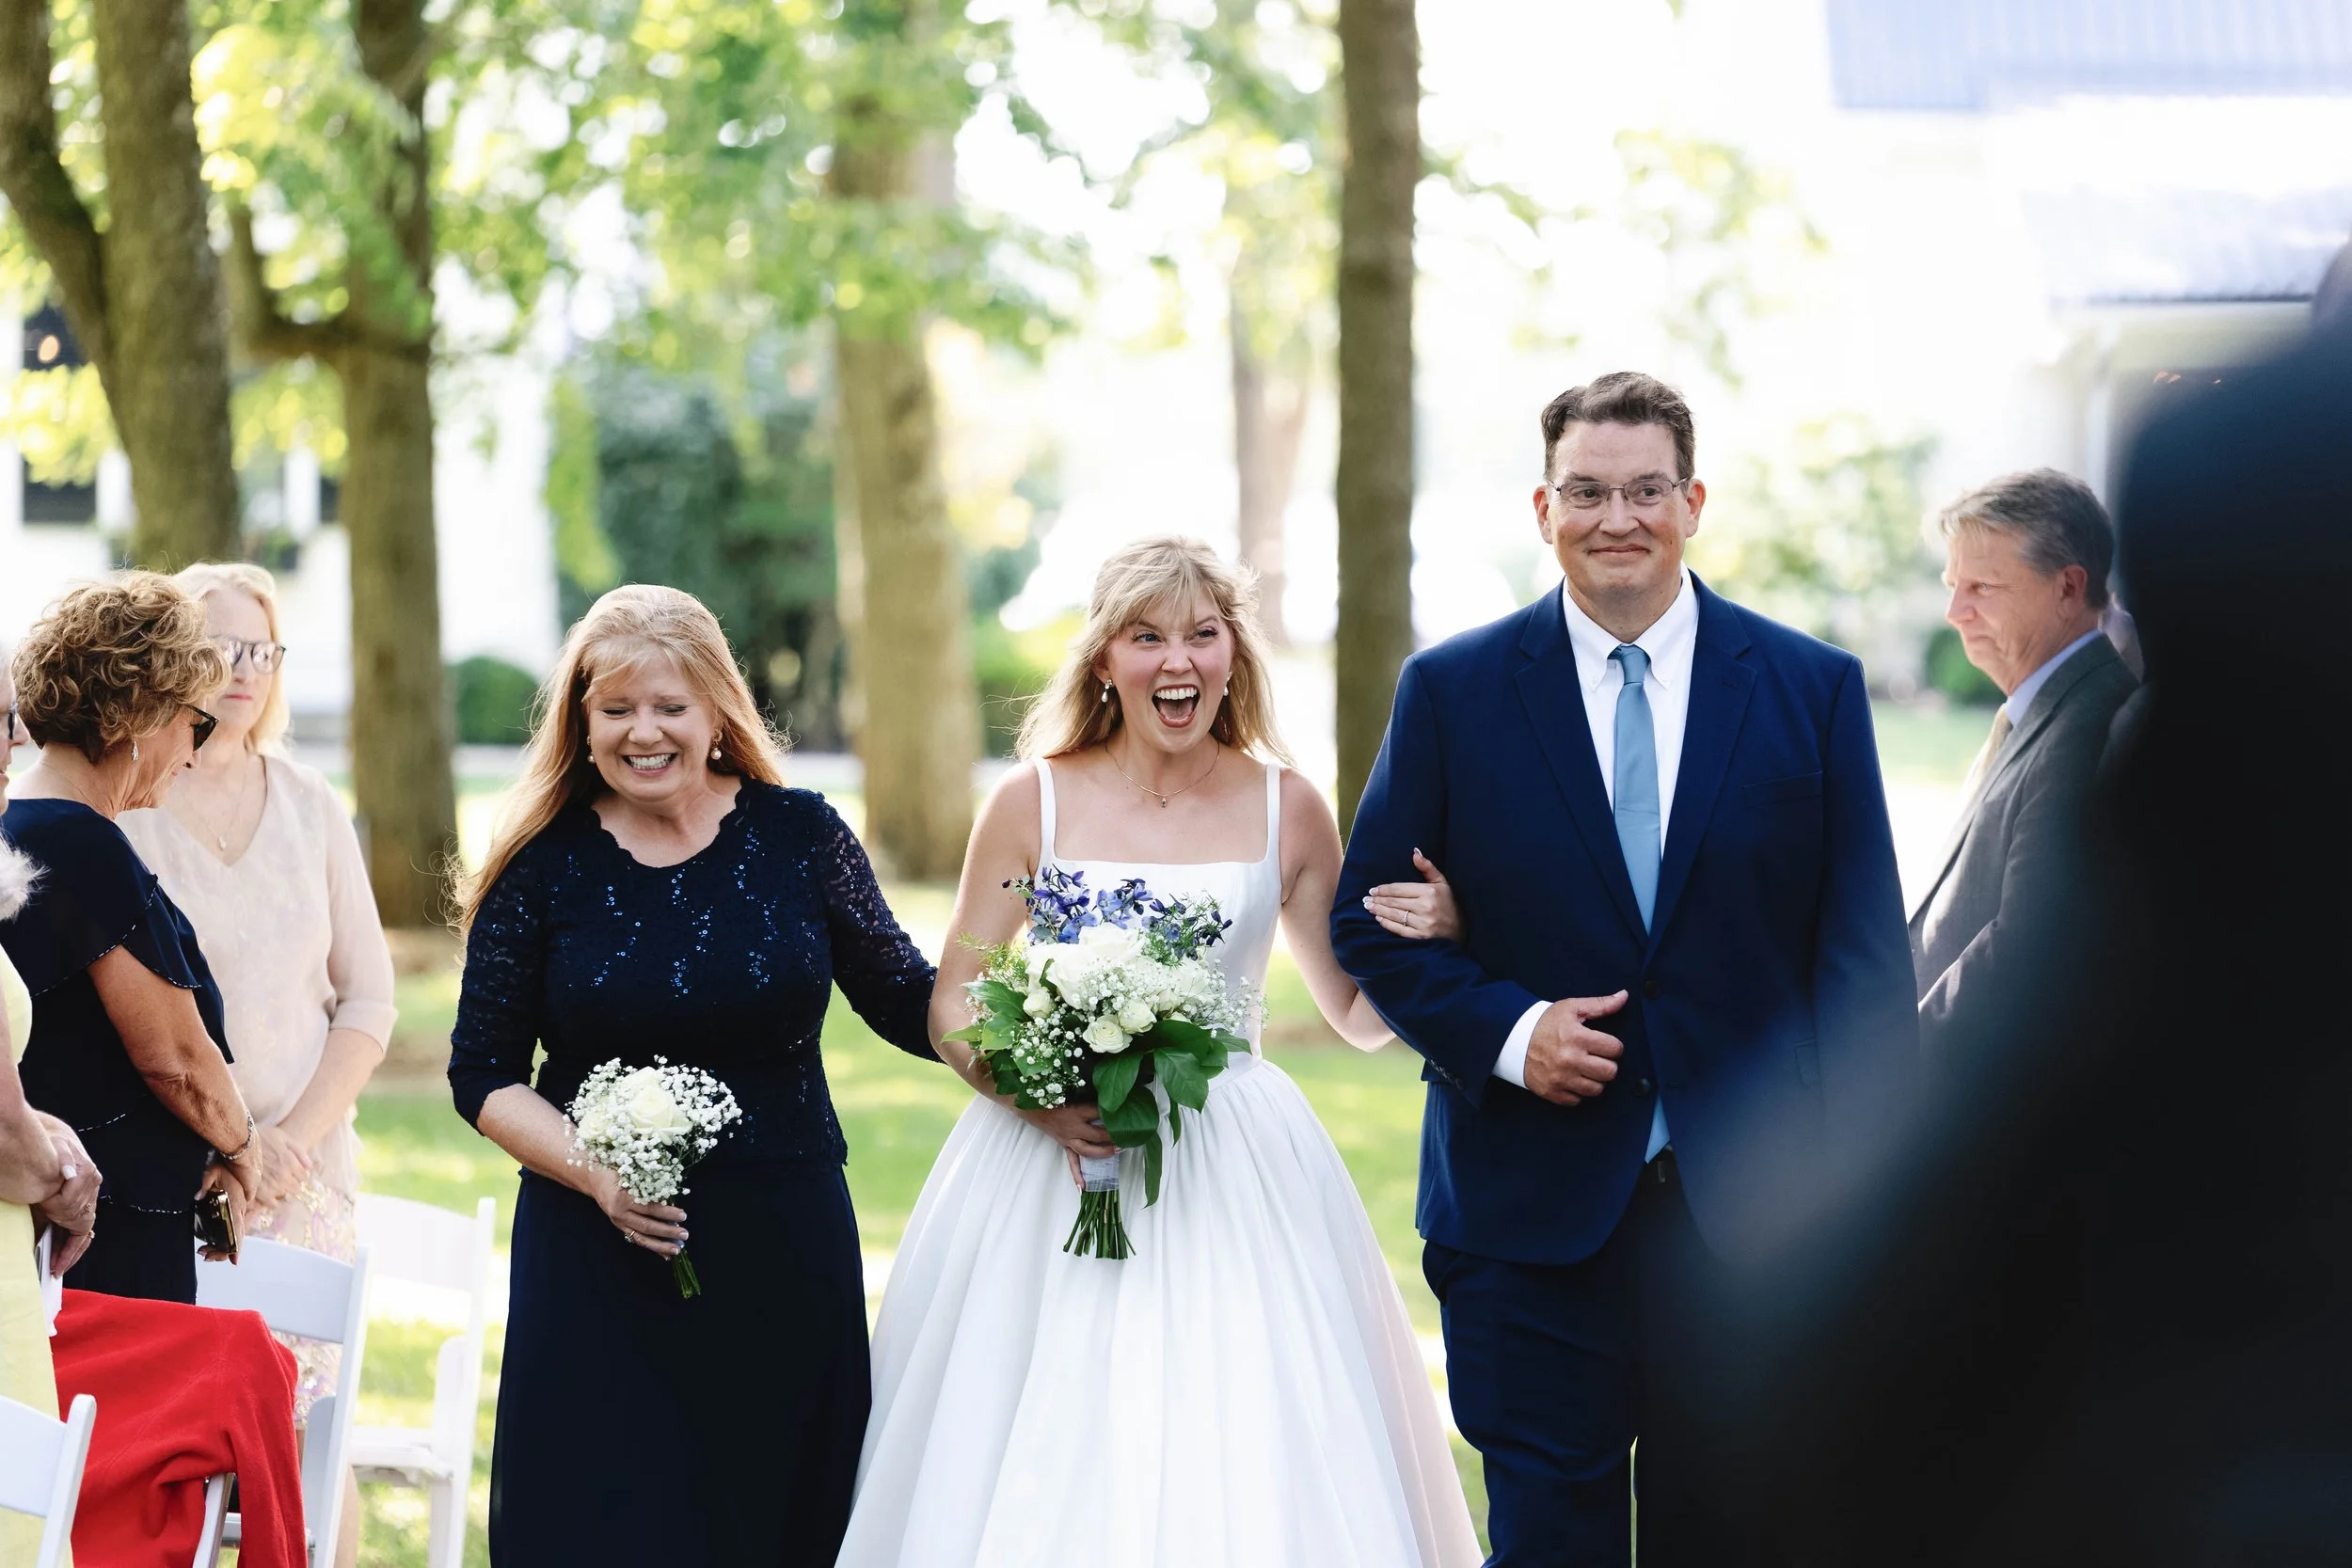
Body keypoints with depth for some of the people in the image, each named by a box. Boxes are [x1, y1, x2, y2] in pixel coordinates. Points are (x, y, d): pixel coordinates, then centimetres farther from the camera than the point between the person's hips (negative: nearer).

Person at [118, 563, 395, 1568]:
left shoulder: (310, 809, 10)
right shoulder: (118, 812, -1)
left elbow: (369, 1001, 10)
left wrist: (298, 1135, -4)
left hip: (305, 1170, 3)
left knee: (305, 1427, -3)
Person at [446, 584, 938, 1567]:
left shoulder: (799, 835, 1)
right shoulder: (542, 865, -1)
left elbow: (908, 1003, 8)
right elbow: (484, 1075, 2)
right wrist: (596, 1172, -14)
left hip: (784, 1252, 1)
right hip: (597, 1257, -1)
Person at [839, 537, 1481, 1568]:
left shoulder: (1286, 809, 4)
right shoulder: (1034, 802, 1)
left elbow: (1359, 1017, 11)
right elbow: (951, 1006, 4)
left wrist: (1430, 941, -10)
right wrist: (1032, 1094, -14)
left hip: (1236, 1180, 1)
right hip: (1048, 1164, -1)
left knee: (1249, 1477, -3)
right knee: (1043, 1485, -1)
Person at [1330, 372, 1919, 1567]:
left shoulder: (1812, 690, 3)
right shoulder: (1451, 693, 3)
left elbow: (1865, 953, 2)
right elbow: (1370, 920, 5)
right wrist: (1502, 1031, -12)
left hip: (1748, 1207, 1)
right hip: (1532, 1210, -1)